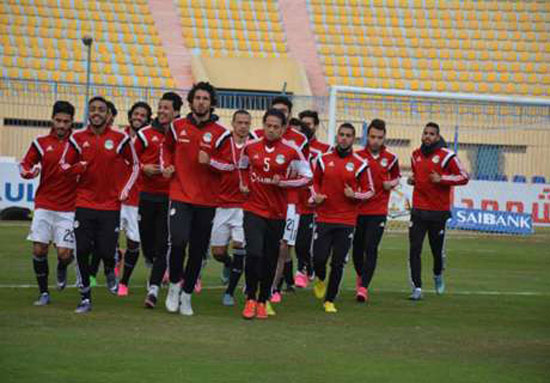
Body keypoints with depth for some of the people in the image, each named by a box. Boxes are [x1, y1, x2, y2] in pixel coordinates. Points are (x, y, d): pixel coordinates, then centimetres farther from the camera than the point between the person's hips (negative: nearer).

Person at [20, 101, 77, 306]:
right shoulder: (41, 143, 4)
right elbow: (23, 165, 8)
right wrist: (30, 171, -14)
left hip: (68, 208, -1)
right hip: (44, 206, 2)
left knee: (64, 253, -8)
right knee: (39, 249, -3)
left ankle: (62, 269, 29)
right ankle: (44, 293, 13)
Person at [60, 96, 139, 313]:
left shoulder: (120, 139, -1)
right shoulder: (77, 138, 1)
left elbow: (135, 165, 11)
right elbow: (64, 165, 9)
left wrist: (126, 189, 0)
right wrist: (79, 168, -12)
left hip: (111, 204, -1)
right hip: (84, 204, 1)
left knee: (106, 252, -4)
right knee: (82, 251, -4)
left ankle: (110, 270, 34)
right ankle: (85, 298, 9)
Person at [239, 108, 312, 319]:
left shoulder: (291, 151, -5)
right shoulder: (251, 147, 2)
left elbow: (307, 177, -1)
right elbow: (242, 167, 22)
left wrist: (283, 183, -13)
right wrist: (244, 184, 5)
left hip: (277, 212, 0)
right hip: (253, 209, 0)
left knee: (270, 259, 7)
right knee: (254, 253, -16)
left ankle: (263, 301, 23)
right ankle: (250, 299, 0)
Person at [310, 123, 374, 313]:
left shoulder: (360, 164, 0)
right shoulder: (324, 159, 5)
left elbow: (369, 191, 6)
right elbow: (315, 181, 18)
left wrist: (355, 195, -13)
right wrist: (315, 196, -1)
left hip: (346, 221, -1)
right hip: (323, 218, 1)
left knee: (338, 263, -1)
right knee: (319, 258, -5)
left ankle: (329, 300, 13)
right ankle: (320, 279, 30)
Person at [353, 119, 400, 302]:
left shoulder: (390, 158, 2)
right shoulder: (357, 156, -3)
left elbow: (396, 176, 19)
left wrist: (391, 184, -2)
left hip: (378, 211, -1)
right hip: (357, 209, 1)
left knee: (371, 249, -11)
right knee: (357, 248, 10)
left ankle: (363, 287, -11)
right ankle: (360, 276, 38)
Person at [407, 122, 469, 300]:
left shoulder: (446, 156, -8)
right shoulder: (416, 155, 9)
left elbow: (464, 177, -6)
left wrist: (442, 179, -17)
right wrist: (412, 180, 4)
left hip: (438, 211, -3)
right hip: (418, 210, 3)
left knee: (437, 250, 8)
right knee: (414, 250, -8)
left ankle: (438, 275, 41)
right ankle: (417, 288, -5)